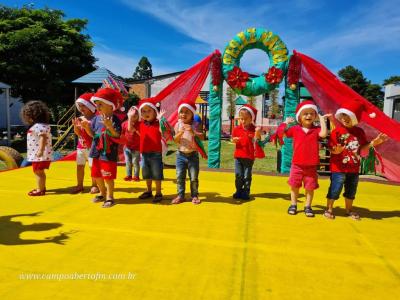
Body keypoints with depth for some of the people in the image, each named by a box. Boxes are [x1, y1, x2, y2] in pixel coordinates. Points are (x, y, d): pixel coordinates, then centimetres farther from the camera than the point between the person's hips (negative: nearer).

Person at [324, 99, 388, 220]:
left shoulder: (359, 131, 5)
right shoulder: (337, 131, -11)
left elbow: (362, 147, 12)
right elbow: (332, 149, -14)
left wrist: (373, 143, -1)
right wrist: (336, 150, -35)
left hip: (354, 168, 6)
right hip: (339, 168, -5)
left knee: (351, 190, 18)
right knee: (335, 189, -1)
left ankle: (349, 209, 34)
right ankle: (329, 208, 15)